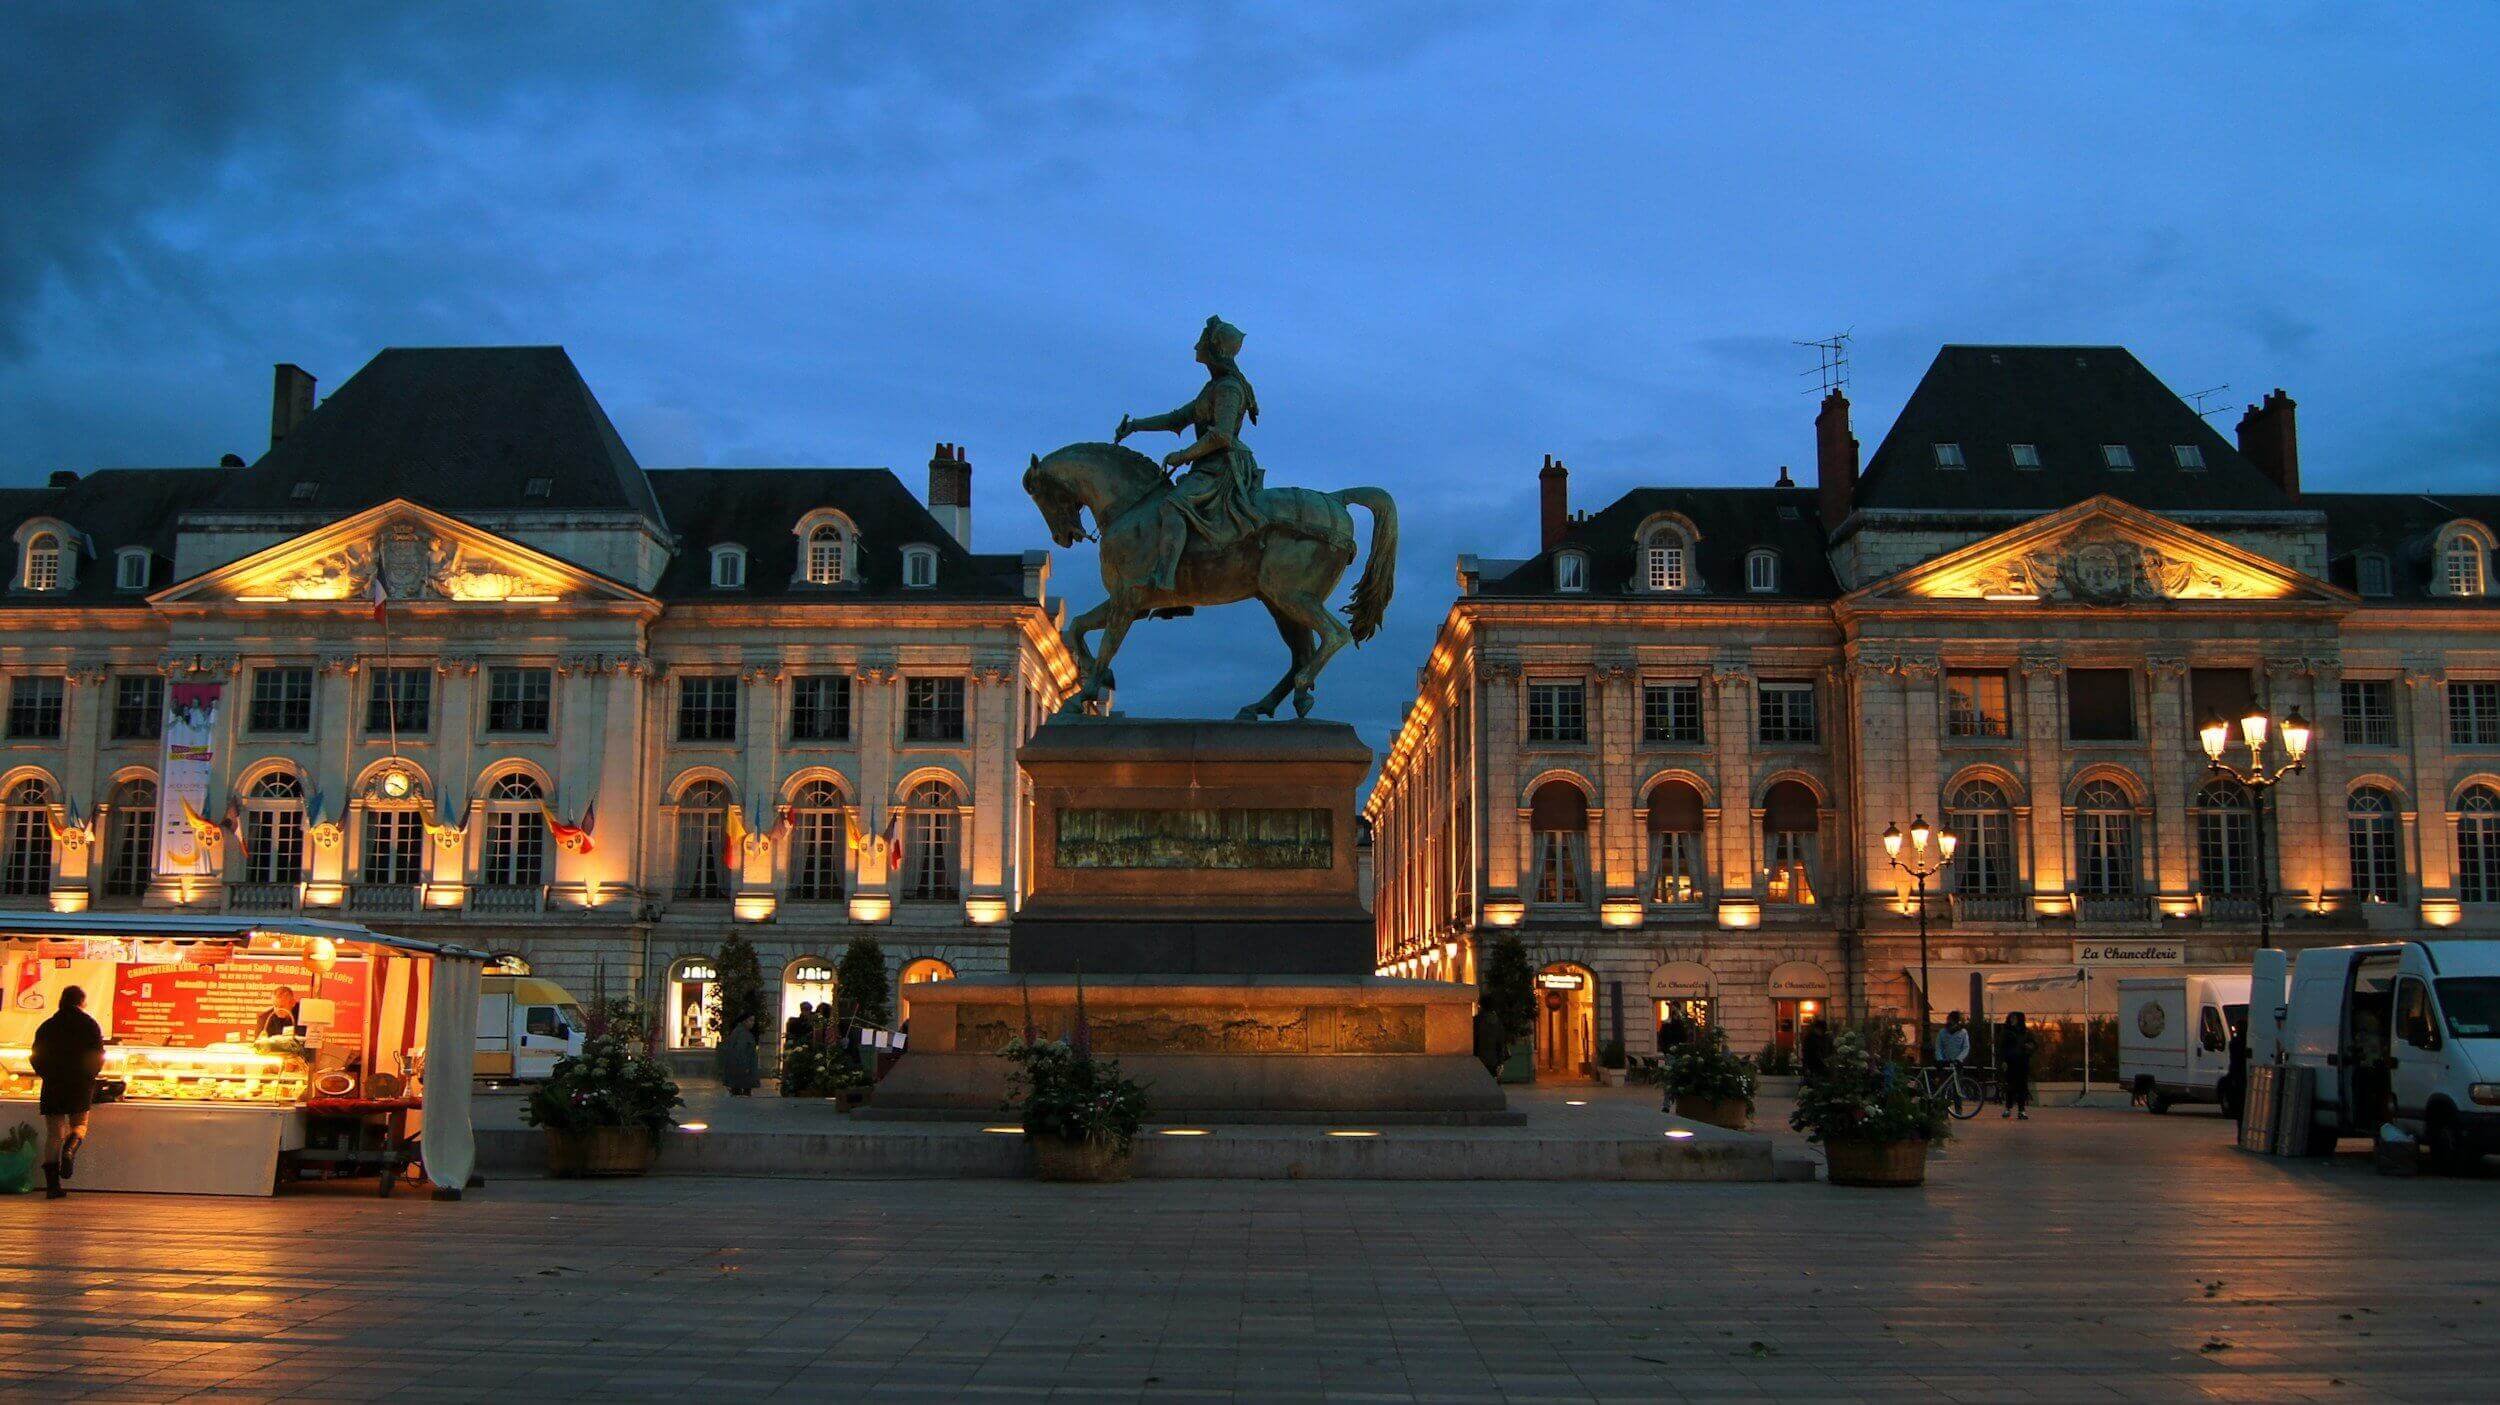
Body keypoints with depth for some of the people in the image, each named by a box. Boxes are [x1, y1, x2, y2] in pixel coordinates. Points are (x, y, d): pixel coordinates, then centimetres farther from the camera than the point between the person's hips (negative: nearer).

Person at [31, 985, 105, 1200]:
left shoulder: (46, 1027, 8)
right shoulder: (89, 1024, 0)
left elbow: (35, 1057, 8)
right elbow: (98, 1054, -4)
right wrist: (90, 1074, 11)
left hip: (52, 1086, 2)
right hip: (80, 1085, -2)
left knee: (54, 1134, 5)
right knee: (79, 1125, 15)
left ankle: (52, 1184, -3)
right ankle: (70, 1149, -20)